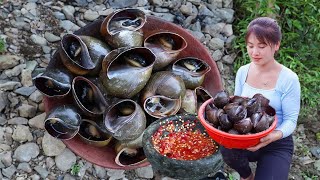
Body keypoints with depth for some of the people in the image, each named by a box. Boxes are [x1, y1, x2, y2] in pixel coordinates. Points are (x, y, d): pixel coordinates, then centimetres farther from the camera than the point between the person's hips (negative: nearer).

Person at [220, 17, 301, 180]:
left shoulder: (289, 79, -15)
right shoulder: (243, 72, -1)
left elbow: (290, 120, -13)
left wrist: (276, 135, -33)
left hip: (277, 144, -3)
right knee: (228, 151, -29)